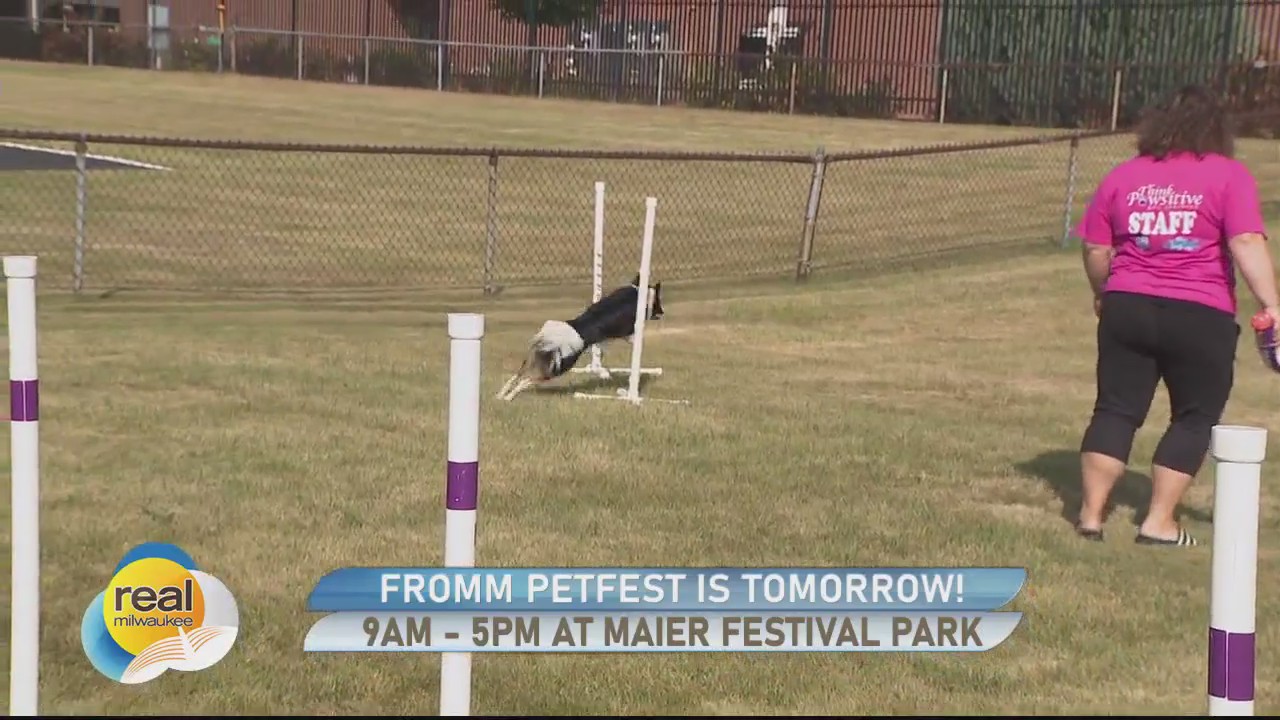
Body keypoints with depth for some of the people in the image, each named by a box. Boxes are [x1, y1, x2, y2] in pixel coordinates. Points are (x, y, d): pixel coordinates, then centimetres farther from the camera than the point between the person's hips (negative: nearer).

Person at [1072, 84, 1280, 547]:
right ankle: (1158, 524, 8)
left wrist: (1104, 294, 26)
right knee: (1194, 418, 10)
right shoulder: (1229, 175, -3)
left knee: (1115, 411, 11)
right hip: (1200, 317, -3)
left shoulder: (1123, 175, 8)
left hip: (1126, 308, 3)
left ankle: (1090, 515, 8)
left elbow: (1095, 251, 10)